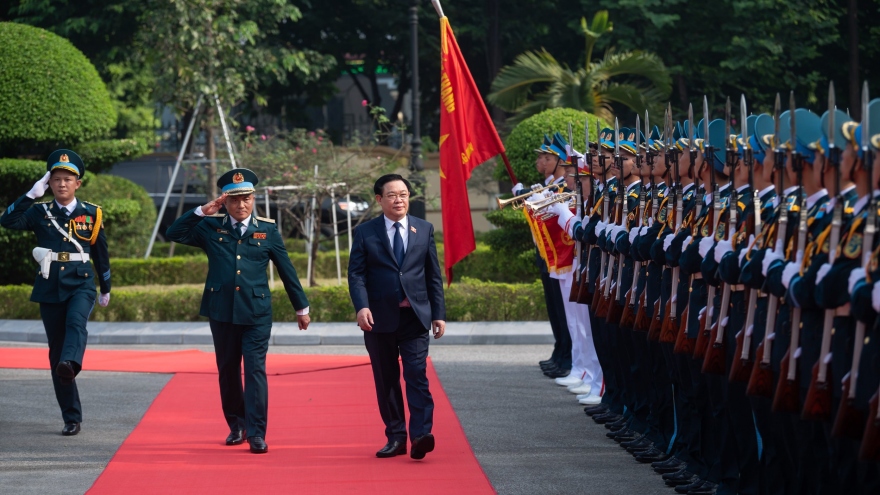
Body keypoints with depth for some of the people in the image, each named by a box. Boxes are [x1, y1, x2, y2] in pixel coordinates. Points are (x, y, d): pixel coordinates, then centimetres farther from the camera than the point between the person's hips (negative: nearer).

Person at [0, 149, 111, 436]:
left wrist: (106, 289, 20)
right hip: (49, 287, 1)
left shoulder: (91, 213, 6)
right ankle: (71, 419, 7)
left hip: (81, 285, -1)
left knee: (76, 322, -35)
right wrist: (32, 194, -12)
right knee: (56, 351, 1)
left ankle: (70, 364, -63)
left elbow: (101, 254, 14)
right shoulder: (40, 213, 5)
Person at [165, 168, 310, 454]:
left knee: (255, 370, -9)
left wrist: (301, 307, 12)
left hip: (257, 313, -2)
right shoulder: (211, 227, 4)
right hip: (221, 312, 2)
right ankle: (236, 425, 28)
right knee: (227, 371, 11)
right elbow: (174, 234, -3)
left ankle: (256, 433, -9)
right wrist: (202, 212, -11)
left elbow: (286, 270, 8)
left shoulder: (268, 230, 3)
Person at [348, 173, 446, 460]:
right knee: (386, 380, 4)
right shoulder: (365, 233, 5)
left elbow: (433, 275, 11)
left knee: (416, 375, -12)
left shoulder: (424, 230, 10)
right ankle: (395, 437, 11)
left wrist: (438, 313, 6)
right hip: (380, 318, 0)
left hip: (415, 317, 0)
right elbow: (356, 274, -1)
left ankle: (420, 435, -19)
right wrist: (361, 306, -18)